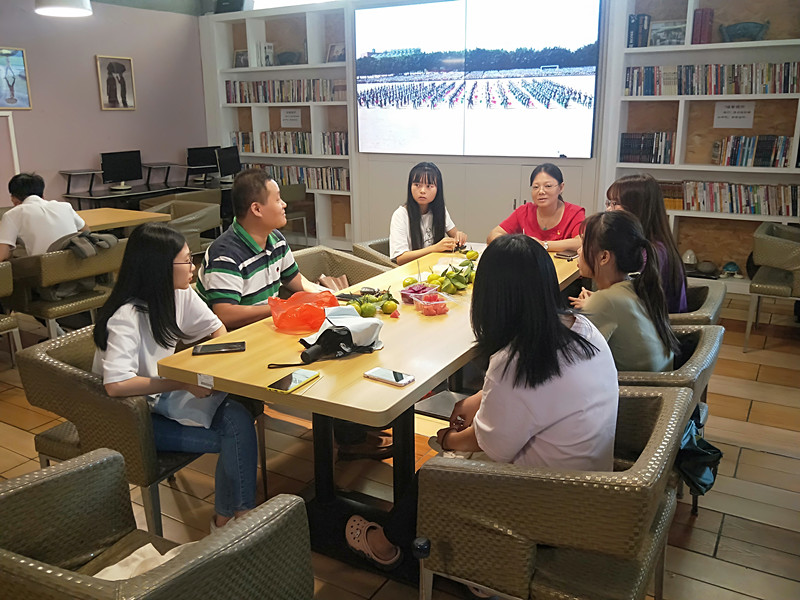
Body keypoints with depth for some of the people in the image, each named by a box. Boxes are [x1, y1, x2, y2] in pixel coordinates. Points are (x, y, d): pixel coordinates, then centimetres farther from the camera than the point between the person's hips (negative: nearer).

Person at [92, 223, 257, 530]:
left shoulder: (180, 294, -2)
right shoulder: (127, 317, -25)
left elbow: (217, 329, 11)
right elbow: (116, 385, -36)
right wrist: (184, 383, -32)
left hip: (163, 398, 7)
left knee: (237, 417, -18)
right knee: (233, 436, -18)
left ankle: (229, 517, -4)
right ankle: (229, 520, 2)